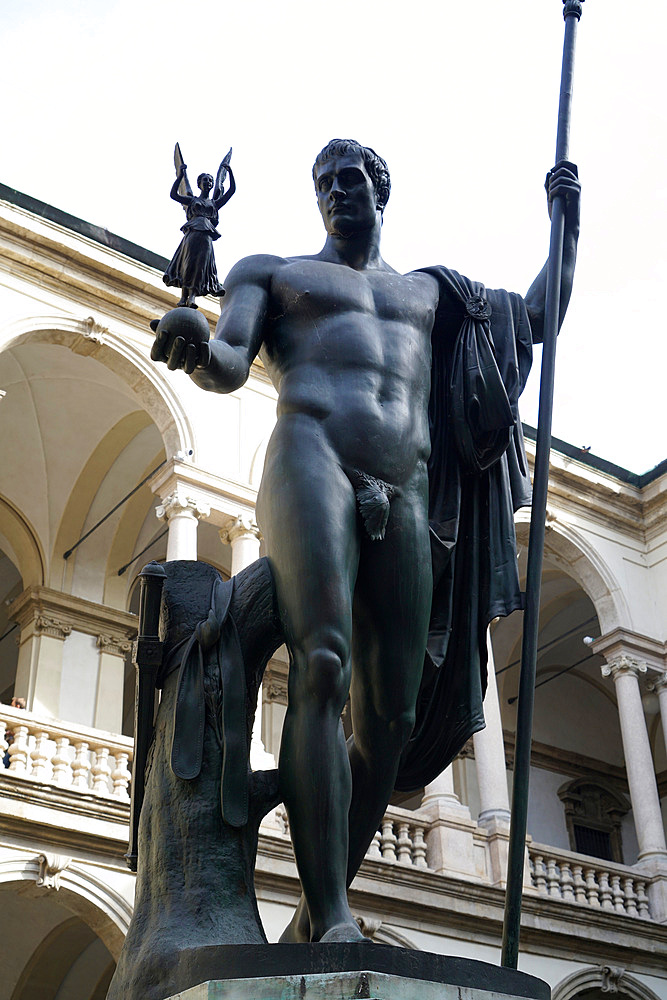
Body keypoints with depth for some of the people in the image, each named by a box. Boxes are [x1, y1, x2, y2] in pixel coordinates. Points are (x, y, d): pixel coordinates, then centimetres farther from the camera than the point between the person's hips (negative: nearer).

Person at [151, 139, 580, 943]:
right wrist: (195, 352, -18)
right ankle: (330, 917, -31)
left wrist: (566, 215, 30)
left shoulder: (430, 291, 33)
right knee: (323, 667, -28)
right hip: (312, 459, -4)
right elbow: (230, 367, 6)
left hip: (405, 498, 4)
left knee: (391, 717, -5)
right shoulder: (273, 272, 23)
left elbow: (541, 315, 39)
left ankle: (314, 915, 6)